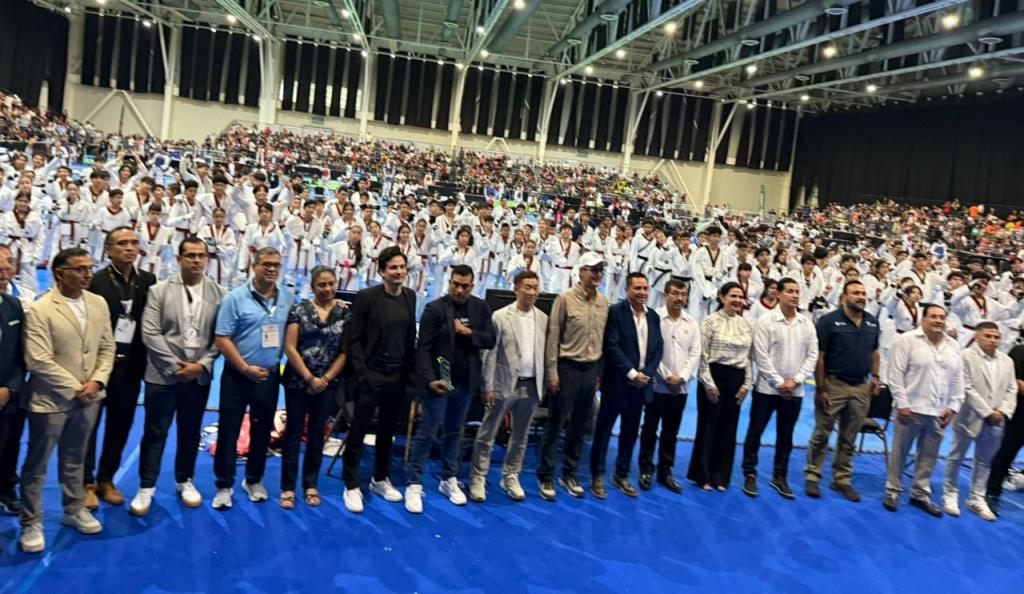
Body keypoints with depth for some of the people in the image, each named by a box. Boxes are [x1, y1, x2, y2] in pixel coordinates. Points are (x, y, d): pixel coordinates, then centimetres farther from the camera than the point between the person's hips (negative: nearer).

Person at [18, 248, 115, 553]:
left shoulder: (99, 303, 2)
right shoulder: (39, 310, -15)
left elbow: (107, 347, 6)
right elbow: (38, 361, -19)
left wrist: (97, 382, -9)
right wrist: (75, 388, -15)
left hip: (88, 397, 5)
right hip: (51, 400, -5)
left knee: (75, 459, 20)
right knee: (36, 465, 8)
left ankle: (74, 510, 34)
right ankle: (31, 524, 21)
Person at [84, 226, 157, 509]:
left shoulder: (148, 280, 3)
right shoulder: (95, 281, -10)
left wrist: (144, 359, -1)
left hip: (130, 364, 4)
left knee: (121, 424, 13)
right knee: (89, 423, 7)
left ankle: (106, 479, 28)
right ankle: (87, 482, 20)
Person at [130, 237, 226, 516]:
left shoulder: (219, 293, 1)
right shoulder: (159, 290, -2)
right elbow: (150, 333, -8)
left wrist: (202, 365, -11)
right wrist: (176, 365, -13)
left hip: (199, 375, 2)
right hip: (163, 374, -1)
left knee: (190, 433, 13)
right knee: (155, 433, 5)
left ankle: (185, 481, 28)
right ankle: (146, 487, 17)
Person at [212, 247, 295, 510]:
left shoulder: (288, 298, 0)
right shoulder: (235, 298, -10)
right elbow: (222, 339, -12)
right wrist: (246, 369, -16)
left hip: (270, 376, 3)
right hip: (237, 375, -3)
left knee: (262, 431, 14)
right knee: (229, 430, 4)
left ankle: (254, 480, 31)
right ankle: (224, 485, 17)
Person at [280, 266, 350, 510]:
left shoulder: (345, 313, 1)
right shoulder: (299, 310, -3)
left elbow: (345, 351, 0)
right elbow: (290, 348, -7)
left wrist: (325, 379, -6)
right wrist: (309, 378, -10)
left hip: (328, 384, 2)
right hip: (298, 381, -2)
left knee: (317, 433, 11)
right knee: (294, 432, 3)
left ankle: (310, 485, 21)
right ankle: (288, 487, 11)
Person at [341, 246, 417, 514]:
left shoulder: (410, 296, 5)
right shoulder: (367, 297, -10)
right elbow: (353, 339, -9)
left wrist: (409, 370, 6)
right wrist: (362, 372, -14)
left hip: (397, 375, 5)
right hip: (371, 374, -5)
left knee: (387, 431, 15)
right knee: (358, 430, 3)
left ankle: (380, 479, 29)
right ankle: (351, 485, 15)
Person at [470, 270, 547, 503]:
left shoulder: (543, 318, 4)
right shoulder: (500, 316, -6)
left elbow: (544, 352, 6)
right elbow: (490, 354, -7)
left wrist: (543, 383, 2)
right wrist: (488, 387, -9)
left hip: (531, 386, 4)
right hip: (504, 384, -4)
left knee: (520, 436, 13)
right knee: (487, 434, 4)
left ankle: (510, 477, 27)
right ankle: (478, 479, 15)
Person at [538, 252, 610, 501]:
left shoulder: (604, 302, 6)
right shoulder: (565, 299, -8)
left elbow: (604, 339, 10)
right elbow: (553, 337, -8)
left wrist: (600, 373, 9)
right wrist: (552, 372, -10)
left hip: (591, 369, 5)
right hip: (567, 367, -5)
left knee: (579, 426, 12)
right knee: (555, 424, 2)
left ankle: (569, 475, 25)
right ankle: (546, 477, 13)